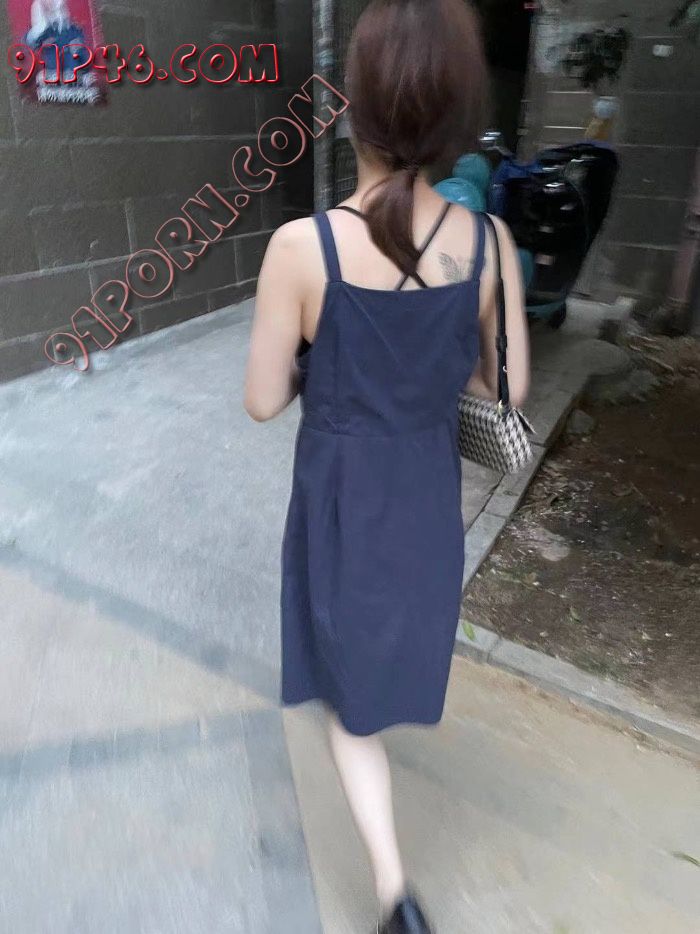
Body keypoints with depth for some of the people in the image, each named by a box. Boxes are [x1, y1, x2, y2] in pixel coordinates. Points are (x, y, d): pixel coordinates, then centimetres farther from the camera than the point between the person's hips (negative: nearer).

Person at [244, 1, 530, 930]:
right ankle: (372, 709, 63)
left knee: (351, 681, 18)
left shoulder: (303, 246, -22)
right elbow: (505, 386, -3)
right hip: (430, 496, 4)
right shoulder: (488, 243, -13)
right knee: (397, 635, 33)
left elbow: (264, 401, -13)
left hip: (341, 498, -3)